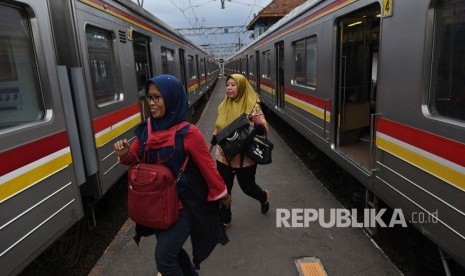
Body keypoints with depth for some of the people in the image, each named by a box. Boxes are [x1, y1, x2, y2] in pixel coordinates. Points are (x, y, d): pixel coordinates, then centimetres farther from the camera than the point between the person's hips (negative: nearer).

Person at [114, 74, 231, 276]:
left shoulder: (188, 133, -21)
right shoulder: (146, 129, -4)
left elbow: (207, 166, -12)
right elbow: (136, 158, 8)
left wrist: (221, 194, -1)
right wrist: (125, 155, -14)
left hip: (184, 203, -6)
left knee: (163, 256, -6)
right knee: (170, 248, 23)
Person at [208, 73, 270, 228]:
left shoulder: (252, 106, -14)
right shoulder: (224, 105, 4)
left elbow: (264, 128, -16)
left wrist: (249, 125, -35)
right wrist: (211, 145, 21)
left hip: (245, 158, -4)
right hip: (223, 157, 5)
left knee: (247, 187, 14)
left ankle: (264, 198, 48)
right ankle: (224, 220, 29)